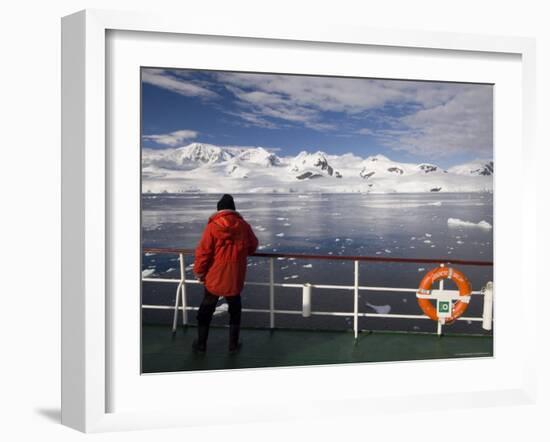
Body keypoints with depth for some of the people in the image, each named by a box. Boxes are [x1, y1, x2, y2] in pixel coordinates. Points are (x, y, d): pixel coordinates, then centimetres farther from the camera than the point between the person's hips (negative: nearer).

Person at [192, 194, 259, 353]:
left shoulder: (212, 226, -13)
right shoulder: (244, 226, -4)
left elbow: (203, 251, -13)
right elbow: (253, 247, 11)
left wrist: (199, 271, 1)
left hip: (214, 278, -2)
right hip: (235, 278, 2)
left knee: (206, 310, 14)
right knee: (234, 310, 18)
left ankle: (201, 344, 22)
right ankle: (233, 344, 23)